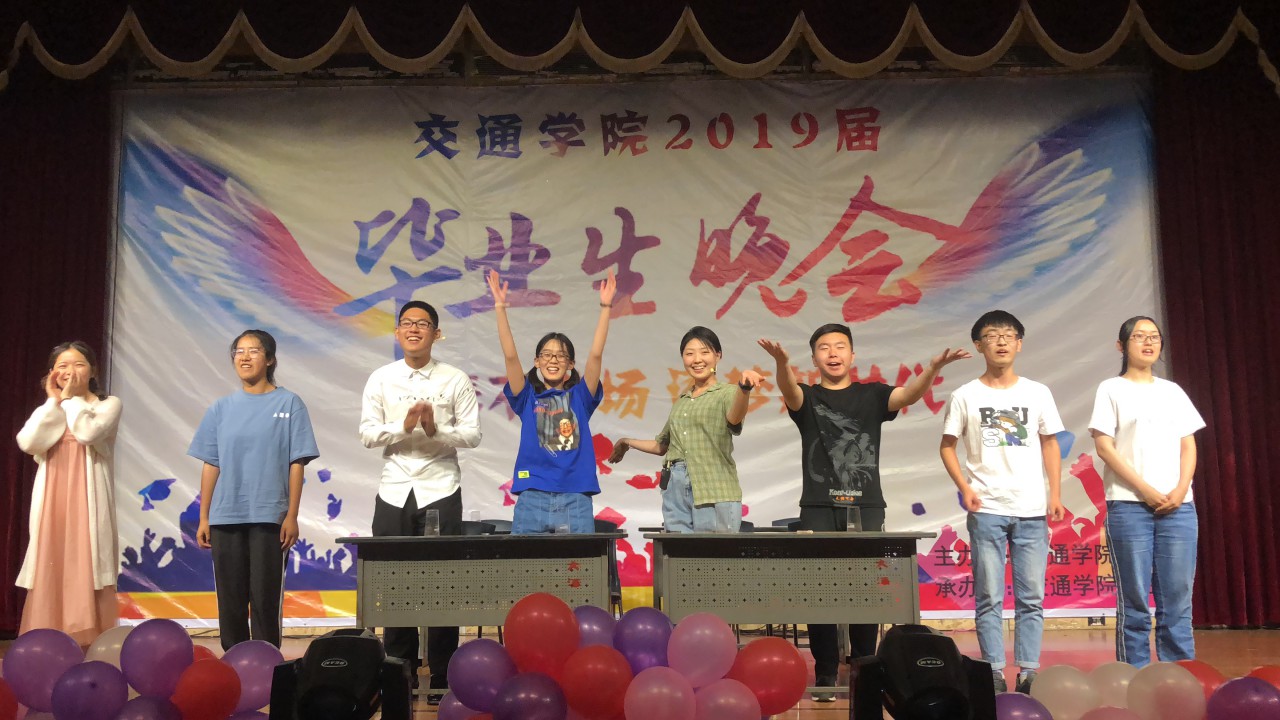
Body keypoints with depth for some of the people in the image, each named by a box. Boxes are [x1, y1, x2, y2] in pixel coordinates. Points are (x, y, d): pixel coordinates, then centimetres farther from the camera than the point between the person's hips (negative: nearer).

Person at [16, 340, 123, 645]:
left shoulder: (108, 404, 4)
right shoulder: (48, 411, 17)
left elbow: (87, 432, -17)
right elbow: (28, 443, -4)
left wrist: (71, 397, -4)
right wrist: (54, 400, -1)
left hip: (87, 503, -4)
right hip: (52, 502, 4)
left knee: (86, 573, -7)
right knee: (52, 573, 1)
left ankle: (91, 642, -7)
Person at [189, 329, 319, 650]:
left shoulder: (289, 404, 0)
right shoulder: (221, 408, 9)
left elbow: (296, 464, -2)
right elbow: (211, 465, 10)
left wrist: (292, 516, -7)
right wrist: (203, 518, 7)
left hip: (269, 516, -3)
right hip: (225, 517, 3)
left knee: (265, 600, 0)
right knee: (230, 600, 8)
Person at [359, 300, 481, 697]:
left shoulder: (455, 380, 1)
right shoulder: (381, 378, 6)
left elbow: (472, 434, -2)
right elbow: (367, 433, 1)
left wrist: (436, 430, -19)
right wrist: (404, 426, -16)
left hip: (440, 490, -2)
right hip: (394, 491, 2)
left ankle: (442, 677, 11)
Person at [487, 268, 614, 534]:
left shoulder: (580, 397, 10)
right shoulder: (527, 398, 10)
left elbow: (596, 354, 0)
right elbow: (510, 356, 0)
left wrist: (605, 307, -5)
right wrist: (500, 307, -6)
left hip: (576, 501, 0)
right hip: (532, 499, 0)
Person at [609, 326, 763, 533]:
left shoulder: (726, 393, 3)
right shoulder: (681, 401, 20)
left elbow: (734, 419, -22)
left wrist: (744, 388, -40)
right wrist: (628, 442, 33)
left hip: (714, 492, -5)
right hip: (675, 490, 5)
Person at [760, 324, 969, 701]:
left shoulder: (871, 394, 11)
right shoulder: (807, 398, 8)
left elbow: (909, 394, -7)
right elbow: (789, 390, -15)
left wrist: (933, 368, -28)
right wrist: (781, 363, -38)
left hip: (866, 507, 1)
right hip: (818, 509, 0)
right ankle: (825, 676, 8)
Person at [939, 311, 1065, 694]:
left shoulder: (1038, 393, 8)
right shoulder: (965, 396, 3)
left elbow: (1050, 445, 12)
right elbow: (947, 446, 6)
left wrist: (1055, 494, 2)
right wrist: (964, 487, -7)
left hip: (1032, 511, 2)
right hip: (986, 509, -2)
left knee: (1031, 597, 5)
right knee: (989, 597, 1)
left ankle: (1029, 672, 13)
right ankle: (994, 673, 7)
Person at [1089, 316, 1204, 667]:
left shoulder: (1172, 391, 17)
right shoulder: (1112, 389, 5)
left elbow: (1188, 446, 12)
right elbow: (1104, 447, -3)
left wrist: (1181, 489, -5)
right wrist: (1146, 489, -11)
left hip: (1178, 506, 3)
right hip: (1129, 505, -3)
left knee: (1178, 601, 1)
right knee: (1135, 601, -3)